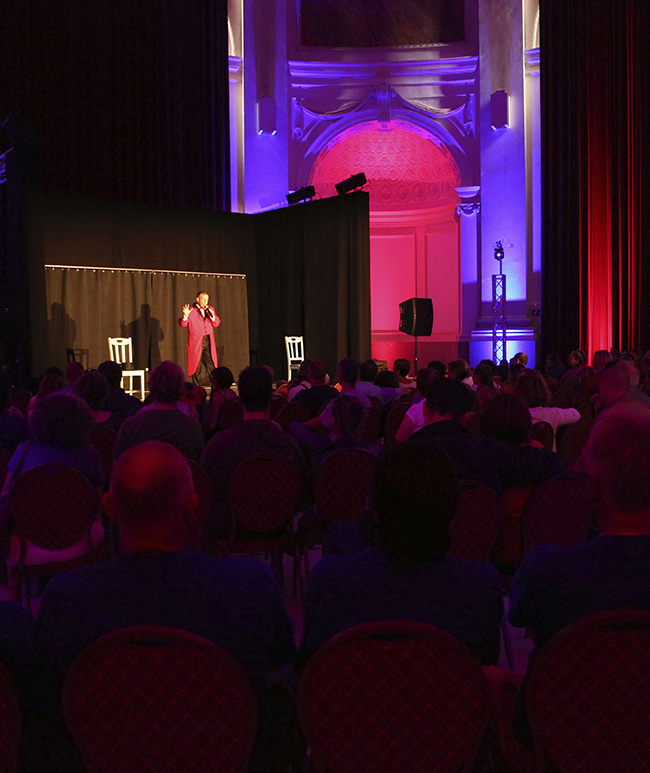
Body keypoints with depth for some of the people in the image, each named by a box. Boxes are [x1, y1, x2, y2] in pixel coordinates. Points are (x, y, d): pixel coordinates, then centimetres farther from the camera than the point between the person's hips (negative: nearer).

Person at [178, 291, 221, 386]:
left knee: (211, 366, -6)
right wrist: (185, 315, -22)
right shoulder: (191, 310, 1)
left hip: (208, 342, 3)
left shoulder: (210, 309, 14)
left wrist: (212, 316, -10)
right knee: (197, 367, 0)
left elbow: (216, 324, 9)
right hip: (196, 342, -3)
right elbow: (183, 324, -3)